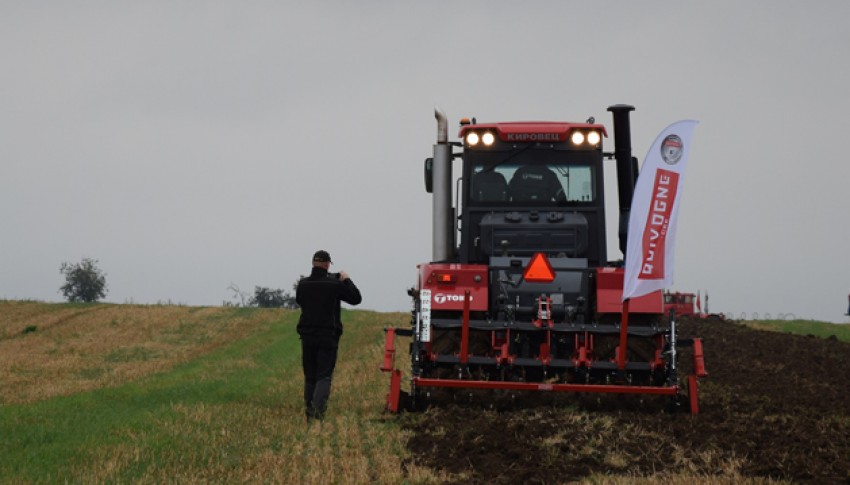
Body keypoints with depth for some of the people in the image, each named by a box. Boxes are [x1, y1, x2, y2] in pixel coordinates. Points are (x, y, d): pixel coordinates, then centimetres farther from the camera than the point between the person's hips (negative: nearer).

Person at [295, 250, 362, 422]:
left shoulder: (303, 284, -1)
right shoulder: (334, 284, -11)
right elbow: (356, 298, -1)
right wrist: (347, 280, 13)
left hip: (307, 336, 3)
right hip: (328, 336, -3)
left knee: (309, 377, 13)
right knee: (324, 377, -4)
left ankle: (310, 416, 16)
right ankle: (318, 413, -20)